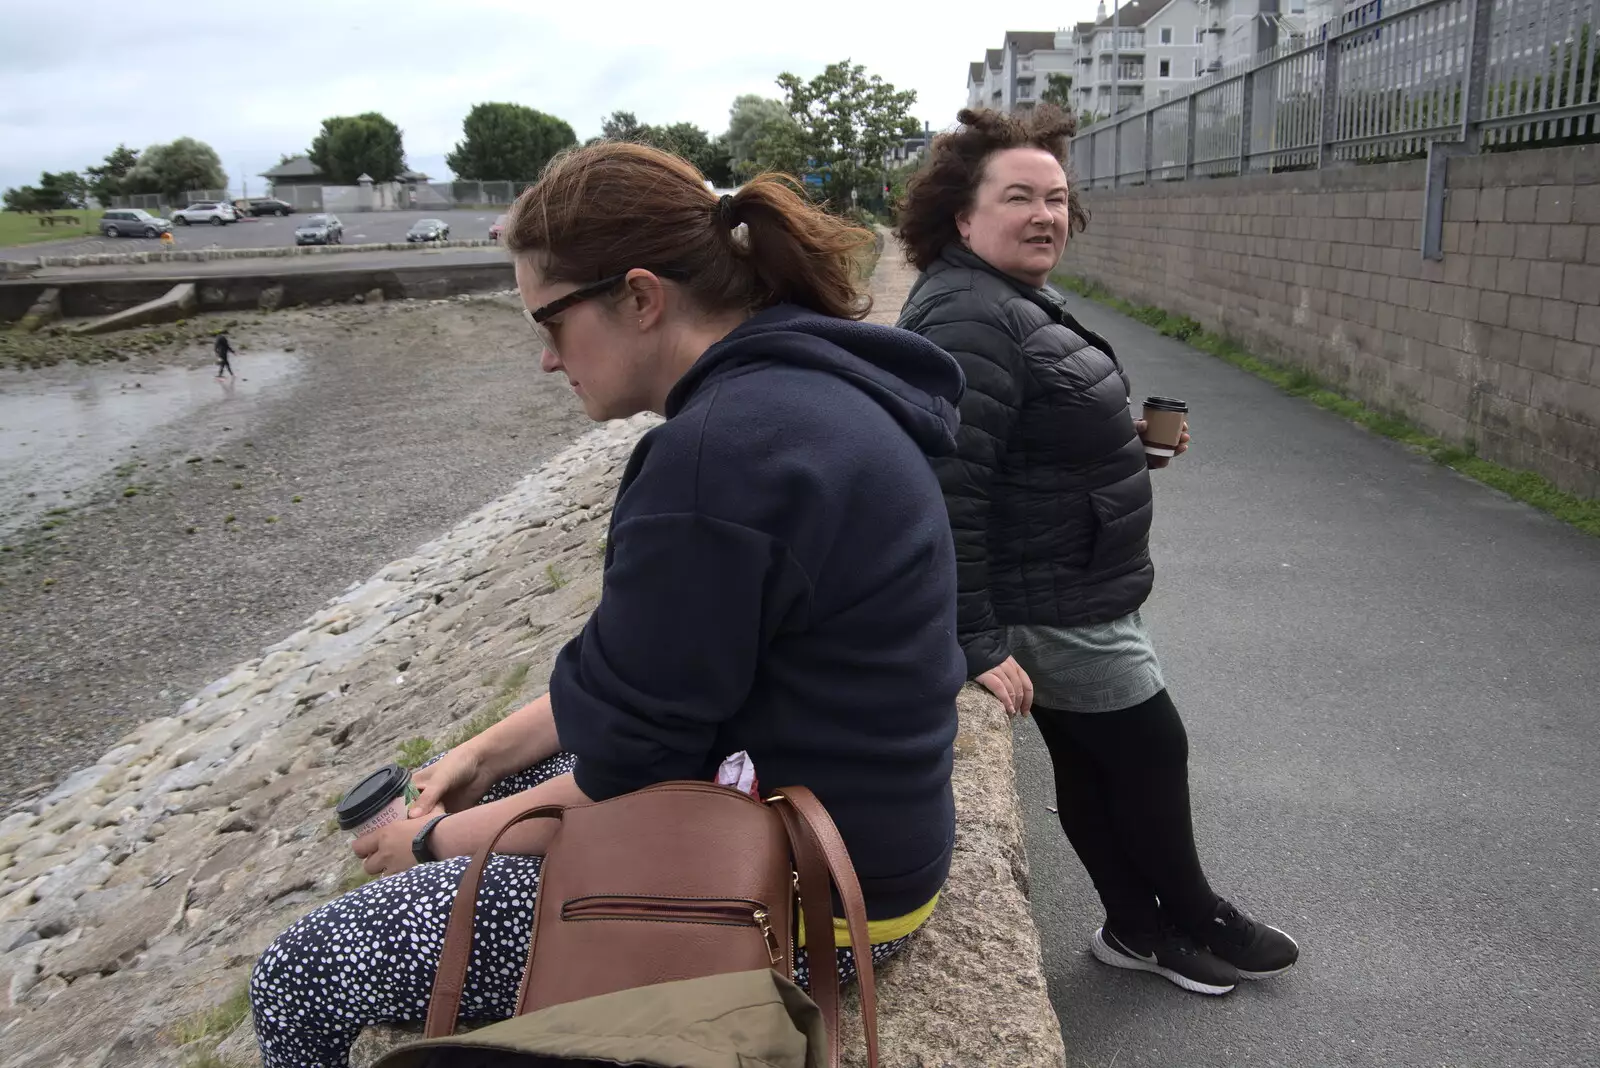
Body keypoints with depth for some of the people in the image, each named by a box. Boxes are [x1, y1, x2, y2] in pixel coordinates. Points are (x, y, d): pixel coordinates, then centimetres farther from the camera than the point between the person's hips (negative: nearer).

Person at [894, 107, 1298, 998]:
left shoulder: (1012, 305, 10)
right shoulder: (969, 319, -25)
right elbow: (946, 490, -31)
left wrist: (1126, 445, 8)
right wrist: (976, 642, -30)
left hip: (1066, 594, 10)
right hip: (1053, 610, -10)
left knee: (1093, 765, 20)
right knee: (1152, 752, 9)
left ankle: (1141, 927, 38)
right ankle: (1192, 918, 34)